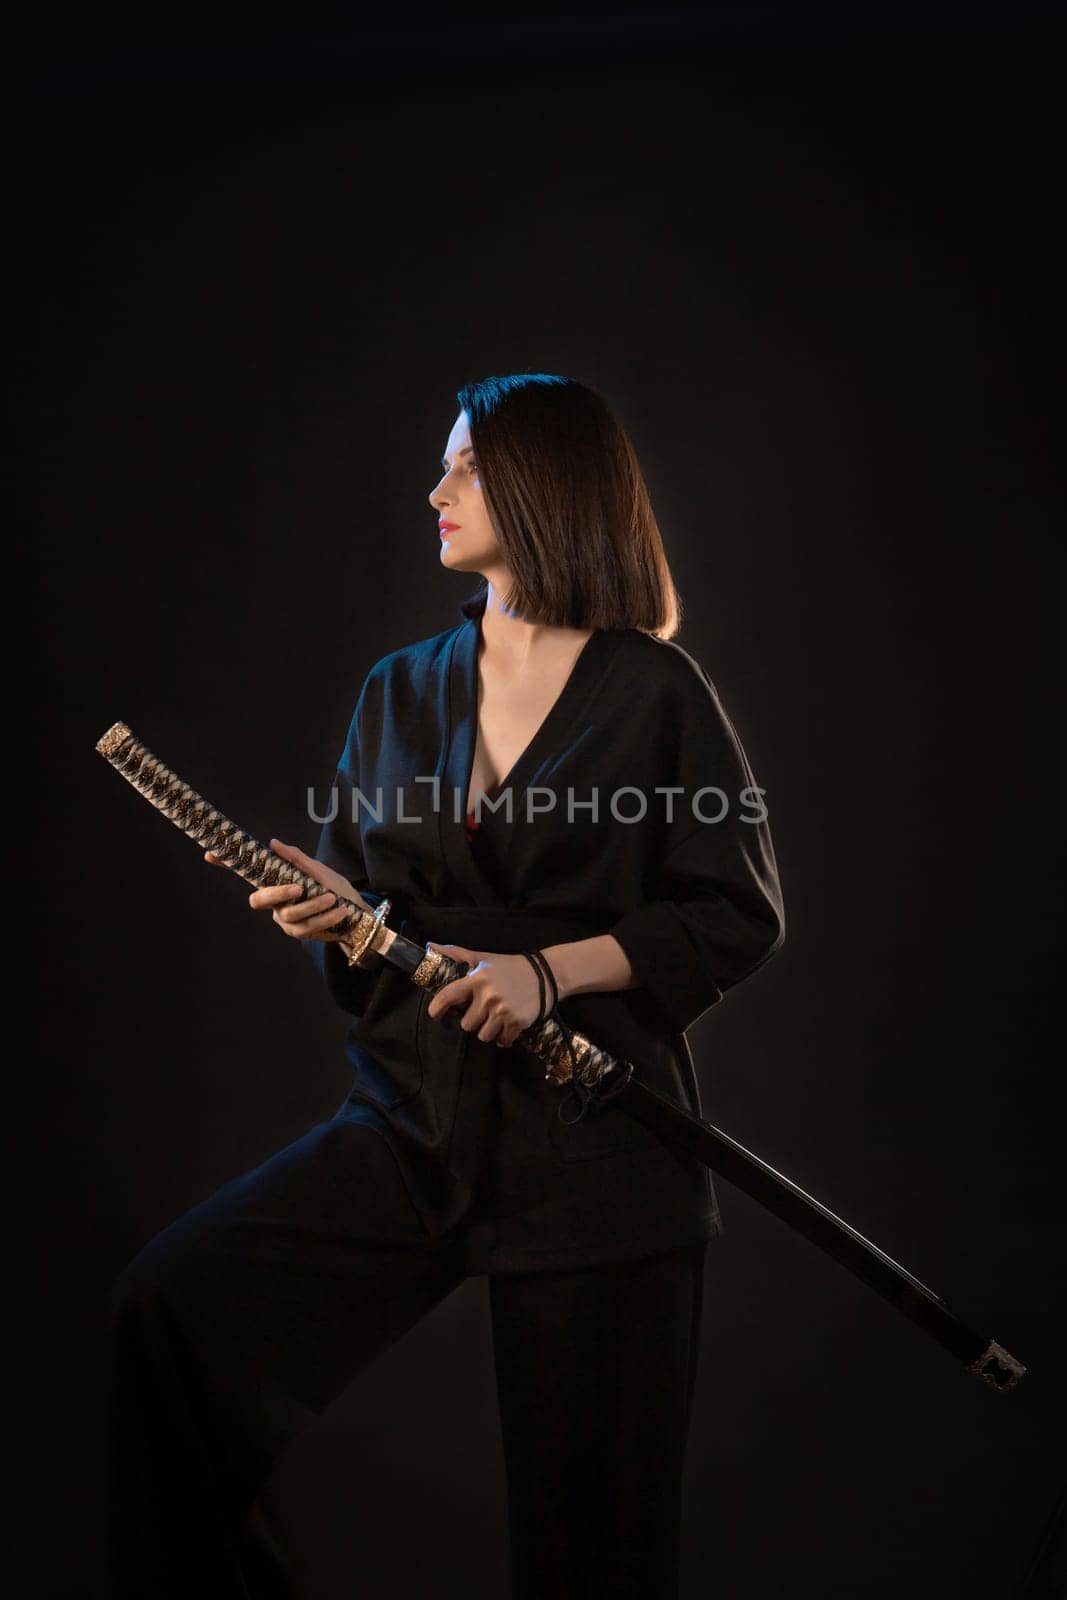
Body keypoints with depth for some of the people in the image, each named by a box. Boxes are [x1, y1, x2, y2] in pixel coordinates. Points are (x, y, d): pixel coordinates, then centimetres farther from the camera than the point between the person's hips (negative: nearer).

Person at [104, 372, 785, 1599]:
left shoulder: (654, 692, -1)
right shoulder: (398, 692, 13)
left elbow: (741, 917, -3)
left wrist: (553, 968, -14)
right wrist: (332, 914, -6)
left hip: (593, 1142, -3)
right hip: (410, 1120, 4)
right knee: (173, 1298, -15)